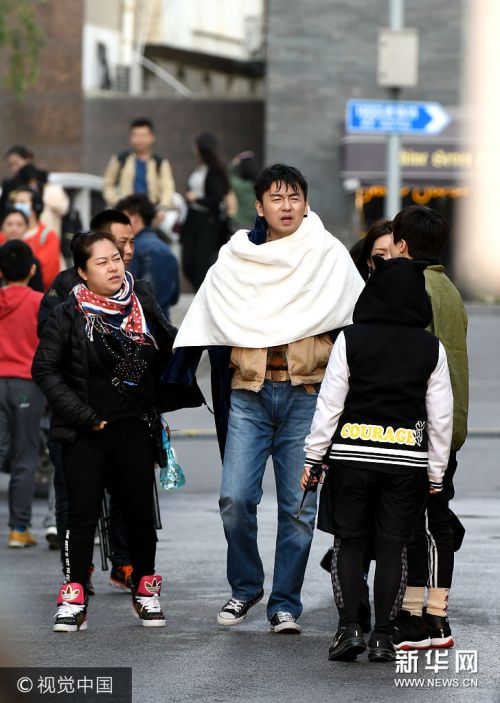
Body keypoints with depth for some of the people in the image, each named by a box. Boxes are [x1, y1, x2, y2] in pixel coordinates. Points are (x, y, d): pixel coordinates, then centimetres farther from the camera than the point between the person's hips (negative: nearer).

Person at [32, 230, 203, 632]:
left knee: (141, 512, 8)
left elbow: (169, 354, 13)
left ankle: (146, 590, 22)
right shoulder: (69, 315, -5)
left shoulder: (144, 306, 3)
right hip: (87, 433, -2)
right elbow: (45, 369, -5)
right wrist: (82, 414, -11)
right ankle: (74, 599, 5)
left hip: (135, 429, 2)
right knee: (84, 513, 0)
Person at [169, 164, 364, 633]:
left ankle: (285, 603, 10)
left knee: (298, 506, 0)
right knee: (235, 499, -7)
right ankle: (245, 586, 15)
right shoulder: (234, 259, 8)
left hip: (305, 394, -1)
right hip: (248, 391, 1)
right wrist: (176, 372, 8)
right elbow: (203, 322, 13)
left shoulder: (329, 256, 4)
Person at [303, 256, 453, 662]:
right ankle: (382, 637, 7)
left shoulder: (351, 339, -5)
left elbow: (329, 403, -4)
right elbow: (441, 417, 1)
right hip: (407, 462, 1)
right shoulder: (431, 348, -1)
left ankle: (349, 628, 0)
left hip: (351, 457, -1)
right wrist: (436, 473, 10)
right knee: (393, 547, 7)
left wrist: (314, 457, 4)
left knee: (349, 542, 10)